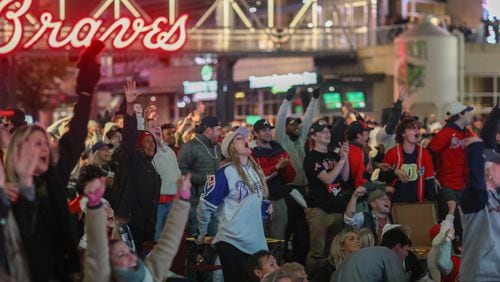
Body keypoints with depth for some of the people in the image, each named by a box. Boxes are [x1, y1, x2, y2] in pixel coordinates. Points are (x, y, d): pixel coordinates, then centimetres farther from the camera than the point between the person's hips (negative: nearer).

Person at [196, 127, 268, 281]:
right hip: (232, 242, -7)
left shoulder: (256, 170, 11)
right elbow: (205, 205, -9)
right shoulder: (225, 174, -13)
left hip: (256, 242, 7)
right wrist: (202, 233, 0)